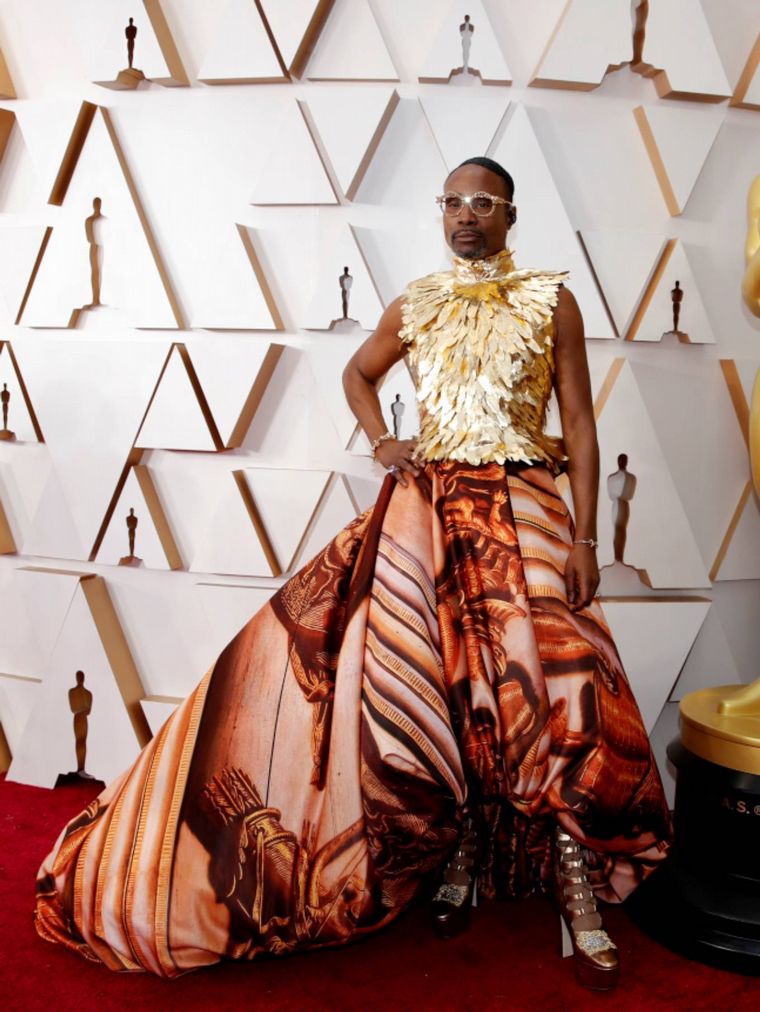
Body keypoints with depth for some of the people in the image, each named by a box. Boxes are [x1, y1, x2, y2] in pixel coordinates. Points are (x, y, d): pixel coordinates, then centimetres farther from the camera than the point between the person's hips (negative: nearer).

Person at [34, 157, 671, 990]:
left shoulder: (551, 302, 3)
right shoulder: (416, 305, 10)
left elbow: (580, 422, 0)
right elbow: (358, 372, 27)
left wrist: (584, 537, -8)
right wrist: (380, 441, 7)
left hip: (522, 511, -2)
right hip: (427, 508, 3)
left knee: (544, 687, -12)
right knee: (442, 686, 0)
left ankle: (581, 906, -2)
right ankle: (460, 863, 18)